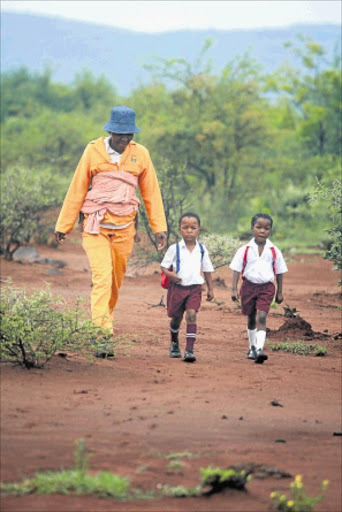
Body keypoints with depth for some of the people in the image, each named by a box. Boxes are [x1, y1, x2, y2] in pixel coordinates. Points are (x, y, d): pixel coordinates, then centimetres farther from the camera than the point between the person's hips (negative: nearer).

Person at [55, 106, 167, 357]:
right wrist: (63, 225, 7)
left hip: (124, 228, 3)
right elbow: (77, 190, 4)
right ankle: (102, 337, -19)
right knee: (102, 278, -14)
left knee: (116, 281, 8)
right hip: (96, 226, -3)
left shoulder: (140, 154, 4)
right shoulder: (93, 151, -2)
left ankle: (103, 324, 27)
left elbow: (151, 192, 9)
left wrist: (159, 228, 4)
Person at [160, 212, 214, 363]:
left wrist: (210, 289, 13)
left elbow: (207, 270, 13)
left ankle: (189, 349, -19)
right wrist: (170, 274, -19)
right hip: (177, 287, 0)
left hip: (194, 288, 0)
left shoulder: (202, 250, 3)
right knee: (176, 317, 14)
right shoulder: (174, 248, -2)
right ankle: (174, 343, 40)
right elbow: (164, 266, 3)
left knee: (191, 315, -17)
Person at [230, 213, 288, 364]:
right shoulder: (245, 250, -4)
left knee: (261, 317, -17)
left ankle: (260, 349, -25)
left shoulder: (274, 251, -1)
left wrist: (279, 292, 10)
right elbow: (236, 269, -1)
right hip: (249, 285, 1)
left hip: (266, 287, -1)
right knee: (251, 319, 15)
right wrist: (234, 289, -8)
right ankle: (252, 347, 33)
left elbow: (279, 272, 8)